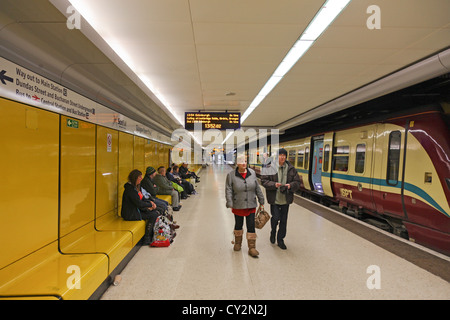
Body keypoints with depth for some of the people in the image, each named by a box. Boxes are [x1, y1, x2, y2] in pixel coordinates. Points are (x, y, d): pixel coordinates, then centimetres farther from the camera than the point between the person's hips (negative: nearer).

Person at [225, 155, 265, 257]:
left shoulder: (252, 173, 0)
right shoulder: (231, 175, -8)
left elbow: (257, 188, 7)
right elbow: (228, 190, -9)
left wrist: (261, 201, 10)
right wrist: (230, 203, -16)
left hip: (251, 205, 1)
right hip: (238, 206, -1)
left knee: (251, 226, 3)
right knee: (238, 225, 16)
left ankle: (252, 247, 15)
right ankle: (238, 243, 38)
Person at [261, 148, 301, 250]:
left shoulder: (291, 169, 2)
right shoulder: (270, 168, -6)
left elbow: (297, 182, 5)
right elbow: (263, 181, -7)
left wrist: (291, 185, -16)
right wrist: (274, 184, -22)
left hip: (286, 199, 3)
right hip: (274, 199, -3)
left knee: (283, 220, 10)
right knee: (276, 217, -6)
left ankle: (280, 239, 27)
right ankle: (273, 232, 29)